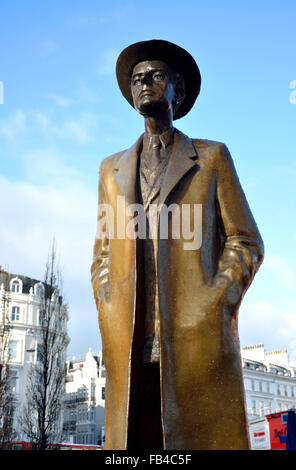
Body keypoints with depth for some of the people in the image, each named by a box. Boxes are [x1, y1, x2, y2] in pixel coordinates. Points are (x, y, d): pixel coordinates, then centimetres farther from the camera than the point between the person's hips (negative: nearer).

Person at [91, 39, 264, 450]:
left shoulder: (212, 158, 14)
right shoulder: (112, 169, 22)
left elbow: (246, 242, 8)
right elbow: (102, 255, 20)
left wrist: (214, 309, -7)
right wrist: (109, 318, 3)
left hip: (200, 339, -2)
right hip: (129, 345, 2)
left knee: (206, 437, -7)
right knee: (132, 437, -2)